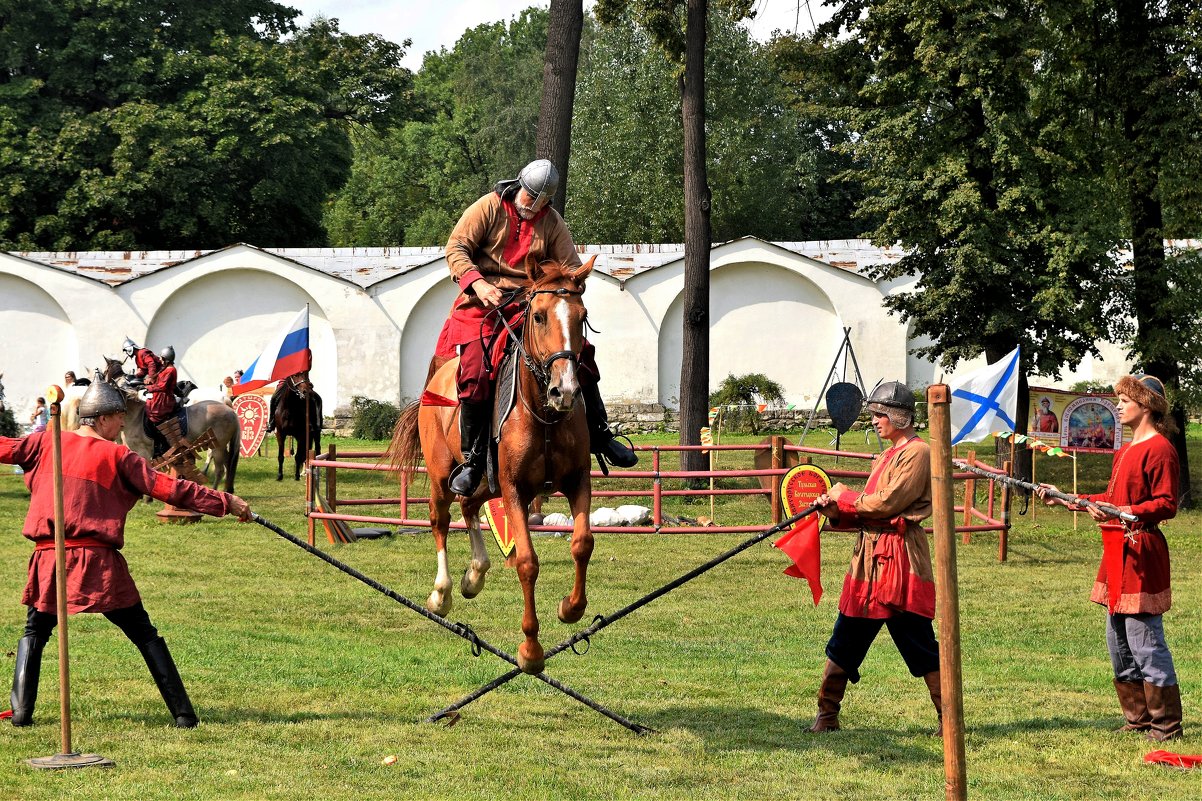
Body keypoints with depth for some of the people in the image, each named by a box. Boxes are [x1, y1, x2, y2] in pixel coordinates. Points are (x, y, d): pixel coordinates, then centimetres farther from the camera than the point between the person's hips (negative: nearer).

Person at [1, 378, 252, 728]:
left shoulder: (47, 443, 7)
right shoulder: (117, 456, 0)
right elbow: (168, 488, -5)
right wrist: (225, 502, -2)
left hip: (49, 558, 2)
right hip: (99, 561, -2)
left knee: (35, 632, 22)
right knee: (145, 635, 6)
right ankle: (182, 712, 2)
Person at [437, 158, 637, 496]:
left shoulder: (552, 222, 9)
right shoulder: (489, 208, -2)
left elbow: (571, 266, 9)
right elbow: (456, 248, -7)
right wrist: (477, 282, -24)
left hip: (532, 304, 4)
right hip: (485, 302, -4)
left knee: (581, 353, -9)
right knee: (475, 372, -23)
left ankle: (599, 436, 5)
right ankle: (472, 460, -13)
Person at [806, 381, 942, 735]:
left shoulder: (918, 453, -9)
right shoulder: (886, 456, 20)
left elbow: (887, 503, -16)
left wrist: (845, 497, -4)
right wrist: (835, 509, -1)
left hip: (900, 557, -9)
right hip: (869, 556, 9)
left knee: (919, 643, -4)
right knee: (844, 641, 8)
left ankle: (948, 716, 5)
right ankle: (827, 715, 14)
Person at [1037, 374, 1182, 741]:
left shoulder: (1159, 449, -12)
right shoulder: (1126, 450, 19)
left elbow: (1167, 504, -18)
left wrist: (1125, 513, -29)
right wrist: (1065, 499, 20)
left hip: (1141, 553, -10)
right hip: (1117, 554, 10)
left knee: (1144, 641, -9)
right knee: (1118, 643, 13)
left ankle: (1166, 723, -2)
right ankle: (1139, 718, 21)